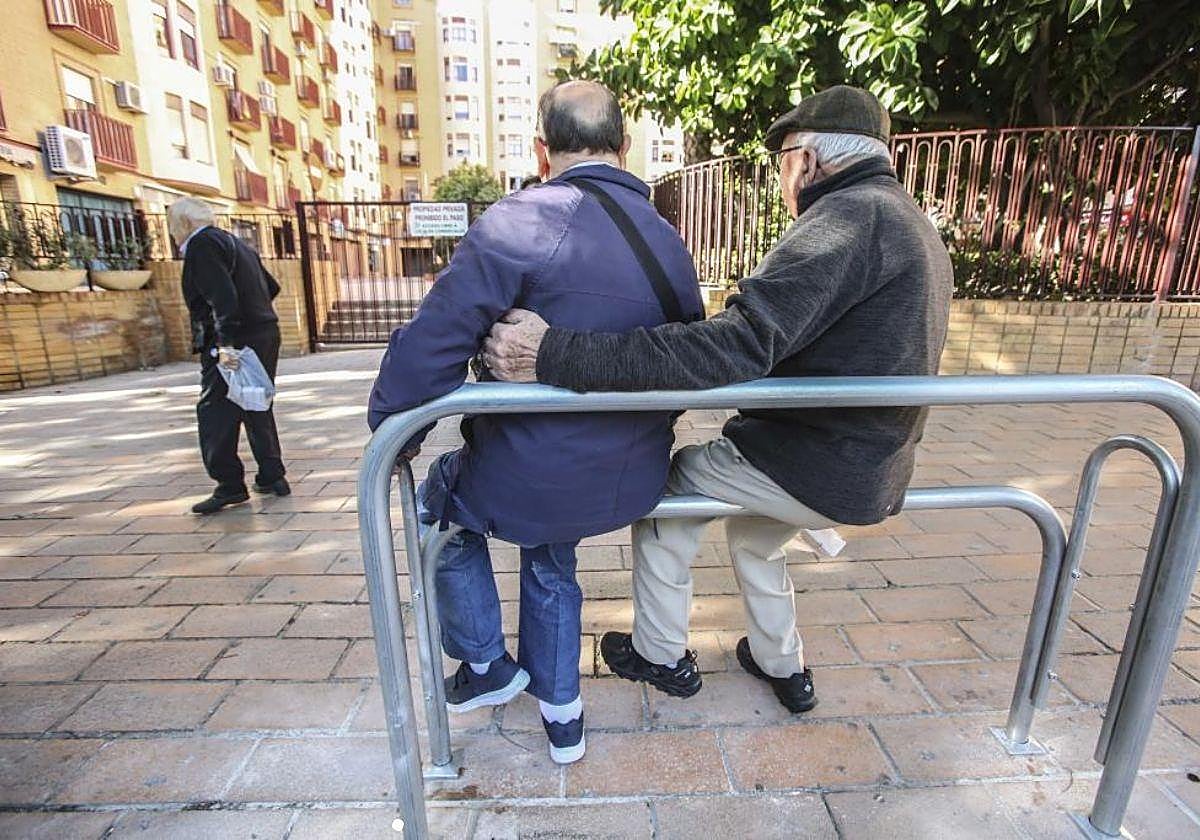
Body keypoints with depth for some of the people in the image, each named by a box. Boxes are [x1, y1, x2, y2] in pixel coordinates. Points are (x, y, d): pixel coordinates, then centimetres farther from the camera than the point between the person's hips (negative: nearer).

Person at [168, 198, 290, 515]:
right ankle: (272, 477, 18)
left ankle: (230, 486, 1)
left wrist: (226, 342, -25)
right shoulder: (234, 242, 19)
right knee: (258, 408, 14)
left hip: (234, 344, -9)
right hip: (266, 335, 9)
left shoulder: (201, 245, -8)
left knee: (215, 414, -2)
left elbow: (222, 296, -21)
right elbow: (272, 287, 24)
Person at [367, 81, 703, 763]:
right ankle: (562, 712, 47)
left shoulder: (518, 222, -16)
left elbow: (433, 342, -21)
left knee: (441, 501, 26)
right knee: (552, 565, 33)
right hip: (632, 485, 6)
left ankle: (488, 666, 37)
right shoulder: (669, 240, 4)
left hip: (529, 482, -6)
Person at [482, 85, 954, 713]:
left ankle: (658, 655, 25)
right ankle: (783, 668, 44)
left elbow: (732, 349, -34)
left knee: (668, 482, 9)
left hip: (814, 470, -9)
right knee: (753, 533, 30)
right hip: (875, 471, 9)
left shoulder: (848, 216, -20)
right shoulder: (914, 225, 12)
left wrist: (556, 354, -36)